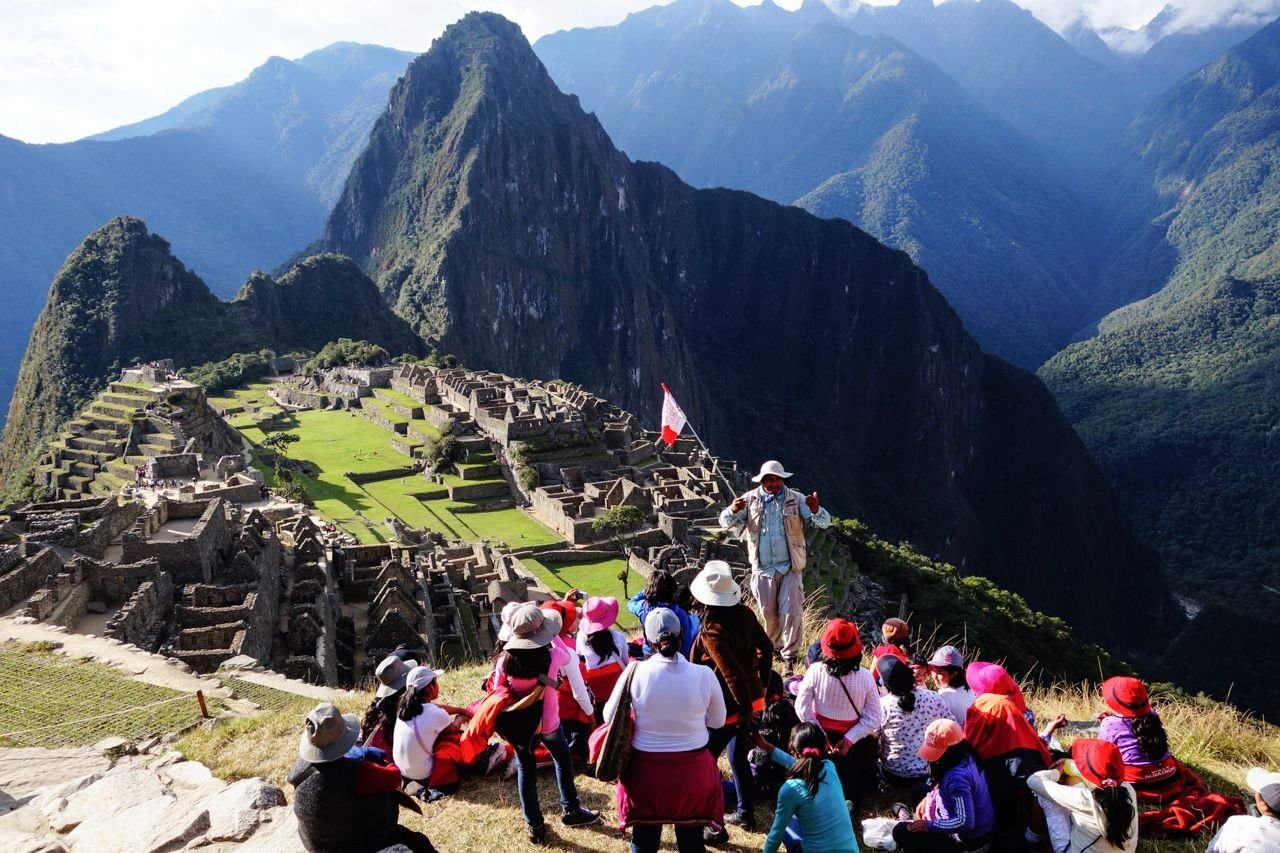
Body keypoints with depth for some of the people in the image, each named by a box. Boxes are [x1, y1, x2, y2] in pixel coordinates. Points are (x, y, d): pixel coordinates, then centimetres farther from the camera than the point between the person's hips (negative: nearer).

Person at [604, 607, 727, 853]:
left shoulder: (636, 673, -17)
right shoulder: (704, 675, -16)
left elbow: (609, 716, -3)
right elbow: (717, 721, 0)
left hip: (646, 769, 0)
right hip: (693, 770, 0)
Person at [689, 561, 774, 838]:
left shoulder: (712, 631, -25)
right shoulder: (745, 613, -4)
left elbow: (733, 674, -26)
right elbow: (766, 648, 5)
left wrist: (745, 710, -16)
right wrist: (761, 685, 14)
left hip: (728, 707, -8)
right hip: (752, 699, 8)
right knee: (739, 758, 24)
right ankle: (746, 814, 35)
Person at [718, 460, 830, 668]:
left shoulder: (796, 500, -2)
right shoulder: (750, 500, 1)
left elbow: (823, 522, -8)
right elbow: (725, 523, -3)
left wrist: (816, 510, -33)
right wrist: (733, 510, -27)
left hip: (789, 568, -1)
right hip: (762, 569, 1)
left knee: (791, 613, -6)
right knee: (768, 614, 12)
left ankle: (790, 655, 9)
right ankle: (773, 649, 36)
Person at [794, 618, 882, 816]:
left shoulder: (815, 671, -19)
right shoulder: (865, 677, -17)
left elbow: (802, 709, -16)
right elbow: (872, 718, -15)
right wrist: (848, 740, -14)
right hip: (851, 741, 0)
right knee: (852, 787, 23)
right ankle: (851, 801, -10)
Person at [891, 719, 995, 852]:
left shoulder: (957, 777, -35)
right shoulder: (965, 756, -7)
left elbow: (965, 822, -35)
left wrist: (930, 826, -24)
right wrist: (928, 798, 4)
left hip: (969, 842, -9)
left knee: (900, 832, -7)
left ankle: (910, 822, 23)